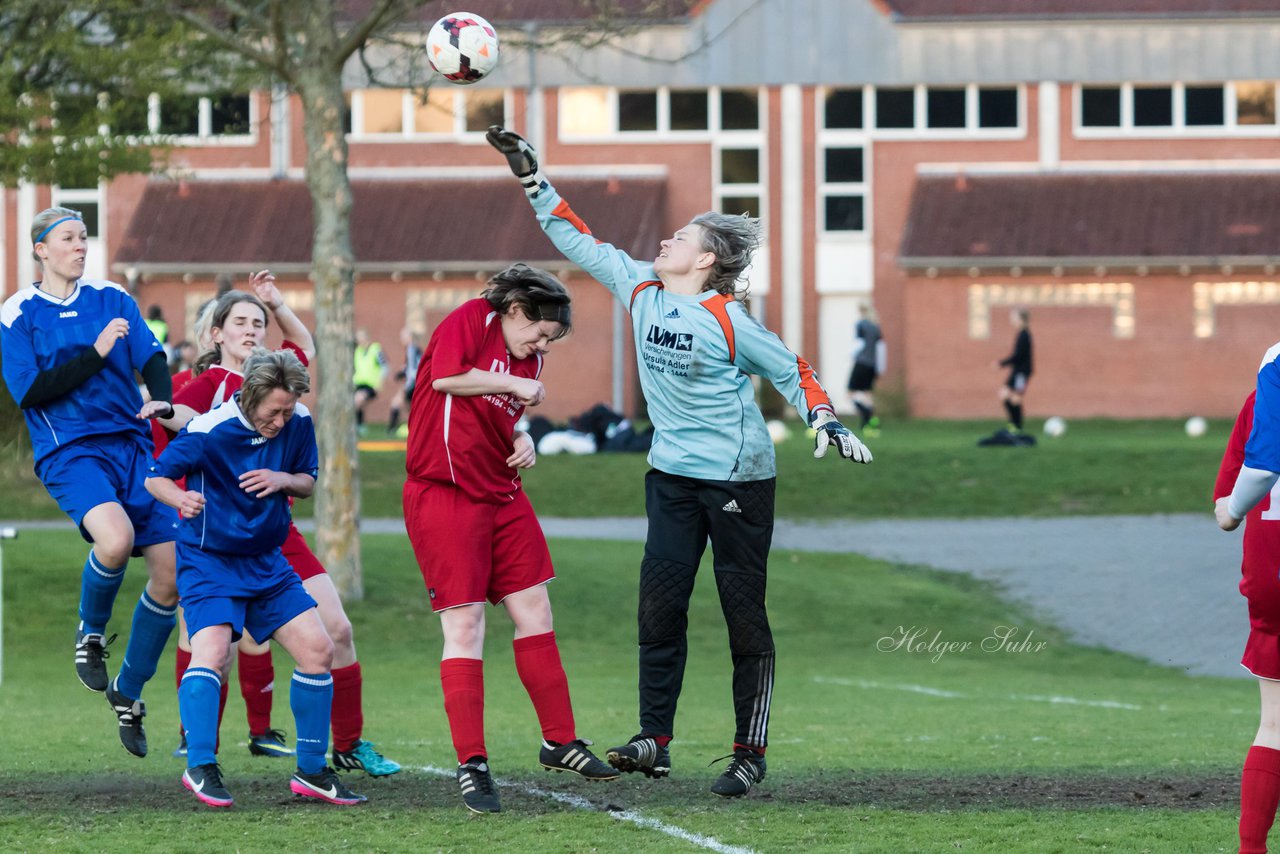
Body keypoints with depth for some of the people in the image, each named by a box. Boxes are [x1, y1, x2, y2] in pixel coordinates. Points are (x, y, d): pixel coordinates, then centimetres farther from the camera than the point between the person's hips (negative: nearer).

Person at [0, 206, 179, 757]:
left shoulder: (112, 299, 11)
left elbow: (151, 357, 2)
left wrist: (161, 401, -19)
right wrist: (96, 354, -14)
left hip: (131, 442, 4)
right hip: (69, 452, -4)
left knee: (171, 575, -4)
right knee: (115, 537, -34)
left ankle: (129, 691, 17)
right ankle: (91, 633, -2)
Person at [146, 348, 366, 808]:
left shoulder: (298, 423, -4)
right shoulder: (209, 430, -20)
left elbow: (308, 481, 10)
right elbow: (156, 478, -11)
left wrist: (283, 480, -14)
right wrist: (181, 498, -35)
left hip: (267, 563, 6)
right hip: (209, 561, -6)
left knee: (318, 650, 1)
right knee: (212, 652, -26)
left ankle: (312, 771, 11)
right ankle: (201, 767, -20)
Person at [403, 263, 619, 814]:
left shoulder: (528, 359, 14)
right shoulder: (472, 320, -8)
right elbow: (446, 377, -24)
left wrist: (522, 442, 5)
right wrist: (515, 384, -14)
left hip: (502, 496, 8)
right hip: (444, 496, -8)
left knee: (535, 614, 9)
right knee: (465, 626, -9)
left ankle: (560, 741, 21)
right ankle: (471, 765, -6)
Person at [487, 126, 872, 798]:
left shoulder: (727, 321, -14)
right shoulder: (640, 289, 3)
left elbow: (790, 371, -4)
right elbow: (577, 241, 11)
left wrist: (826, 423, -18)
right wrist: (529, 175, 11)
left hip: (739, 478, -6)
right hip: (672, 472, 6)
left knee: (744, 615, -2)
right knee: (659, 603, 0)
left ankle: (750, 754, 3)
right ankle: (655, 741, 3)